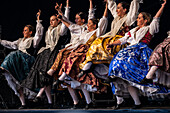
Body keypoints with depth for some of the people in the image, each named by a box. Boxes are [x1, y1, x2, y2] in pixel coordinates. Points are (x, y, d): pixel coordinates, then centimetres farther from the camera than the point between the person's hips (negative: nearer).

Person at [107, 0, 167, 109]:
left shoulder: (149, 29, 14)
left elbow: (156, 18, 7)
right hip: (131, 51, 6)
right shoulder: (133, 31, 30)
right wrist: (112, 44, 16)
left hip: (140, 52, -6)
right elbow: (123, 40, 28)